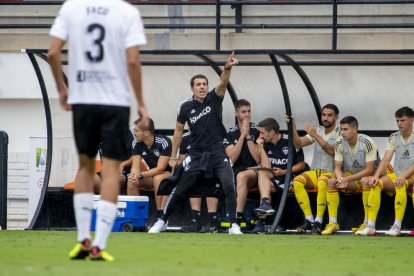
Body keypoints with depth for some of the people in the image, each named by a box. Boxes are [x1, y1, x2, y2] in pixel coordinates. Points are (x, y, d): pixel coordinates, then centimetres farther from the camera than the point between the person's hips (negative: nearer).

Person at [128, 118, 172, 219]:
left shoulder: (164, 142, -25)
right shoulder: (138, 145, -6)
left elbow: (160, 168, -27)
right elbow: (135, 167, -11)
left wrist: (140, 175, -35)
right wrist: (134, 175, -36)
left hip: (170, 174, -6)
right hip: (153, 174, 6)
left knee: (158, 178, -38)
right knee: (132, 181, -20)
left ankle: (160, 215, -33)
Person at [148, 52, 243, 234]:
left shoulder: (214, 99, -3)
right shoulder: (186, 107, -1)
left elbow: (223, 83, -23)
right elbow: (178, 131, 9)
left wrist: (227, 68, -44)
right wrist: (173, 157, 9)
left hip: (217, 152, -1)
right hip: (196, 155, 1)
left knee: (229, 185, -21)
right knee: (180, 191, 6)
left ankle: (233, 225, -16)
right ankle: (163, 221, 25)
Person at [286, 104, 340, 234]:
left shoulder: (340, 133, -1)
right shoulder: (318, 130, 15)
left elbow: (332, 151, -19)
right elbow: (298, 144, 7)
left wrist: (315, 135, -23)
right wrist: (293, 127, -7)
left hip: (332, 173, -5)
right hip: (315, 172, 5)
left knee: (322, 182, -39)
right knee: (297, 181, -26)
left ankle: (318, 222, -35)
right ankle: (309, 219, -24)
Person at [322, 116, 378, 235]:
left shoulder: (367, 143, -22)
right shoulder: (339, 144, -6)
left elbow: (369, 170, -24)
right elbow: (337, 168, -3)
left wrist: (347, 179, -29)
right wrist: (340, 179, -28)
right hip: (350, 176, 5)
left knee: (366, 181, -38)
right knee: (331, 182, -20)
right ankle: (333, 223, -18)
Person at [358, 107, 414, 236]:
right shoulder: (394, 137, 9)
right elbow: (386, 159, 0)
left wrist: (403, 176, -30)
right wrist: (376, 176, -17)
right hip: (397, 174, 4)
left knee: (400, 184, -37)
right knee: (376, 183, -23)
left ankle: (397, 227, -38)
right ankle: (370, 226, -27)